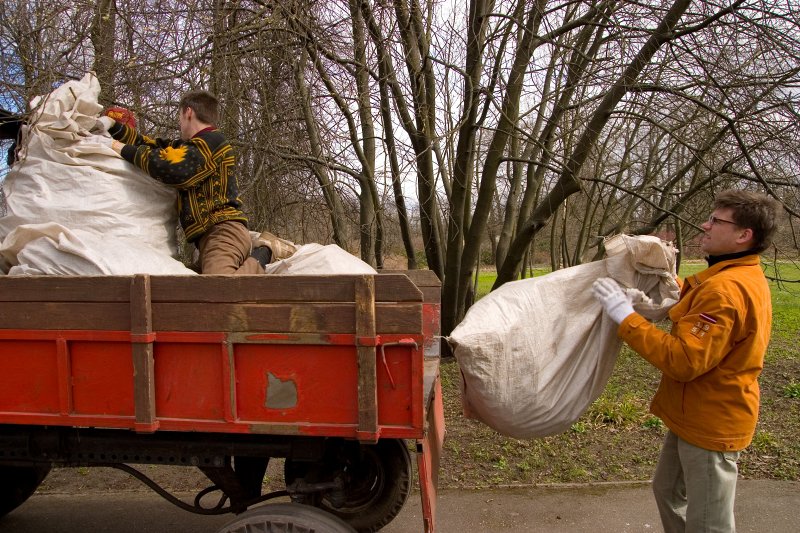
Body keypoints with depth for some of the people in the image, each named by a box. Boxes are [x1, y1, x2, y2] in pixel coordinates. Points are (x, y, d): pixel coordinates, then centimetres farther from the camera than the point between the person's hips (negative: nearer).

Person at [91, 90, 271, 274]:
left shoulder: (212, 141, -7)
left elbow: (170, 166, -18)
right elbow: (150, 144, 23)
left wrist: (121, 149, -8)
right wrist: (113, 124, 11)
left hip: (224, 231, -10)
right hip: (209, 234, 10)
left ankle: (256, 262, -7)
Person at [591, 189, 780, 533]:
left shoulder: (726, 289, -28)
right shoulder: (740, 277, 7)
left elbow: (683, 361, -32)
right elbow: (693, 306, 20)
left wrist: (625, 317, -29)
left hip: (711, 423, -10)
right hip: (697, 414, 11)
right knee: (668, 490, 25)